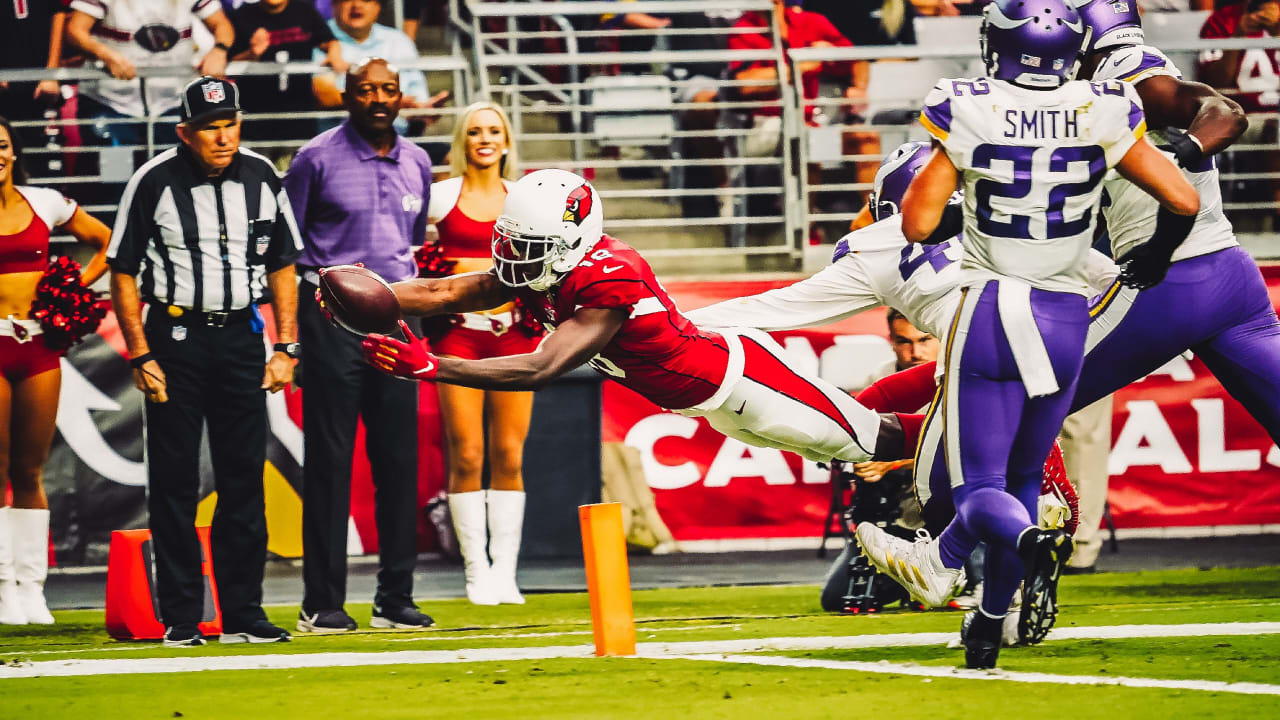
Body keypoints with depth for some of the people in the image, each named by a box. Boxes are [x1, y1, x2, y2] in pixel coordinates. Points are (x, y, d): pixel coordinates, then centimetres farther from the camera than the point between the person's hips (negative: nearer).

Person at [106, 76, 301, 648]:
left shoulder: (260, 178, 3)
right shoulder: (155, 182, -9)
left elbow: (281, 267, 12)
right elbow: (124, 274, -4)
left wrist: (285, 348, 5)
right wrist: (141, 358, -9)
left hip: (240, 335, 3)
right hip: (174, 336, -3)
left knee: (245, 479, 4)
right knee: (174, 482, -1)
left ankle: (242, 613, 10)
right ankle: (180, 618, 5)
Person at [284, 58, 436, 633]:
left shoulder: (416, 164, 12)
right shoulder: (318, 158, -4)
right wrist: (291, 330, -5)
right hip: (334, 318, -5)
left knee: (399, 459, 4)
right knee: (329, 460, -4)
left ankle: (395, 598, 10)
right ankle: (322, 603, -2)